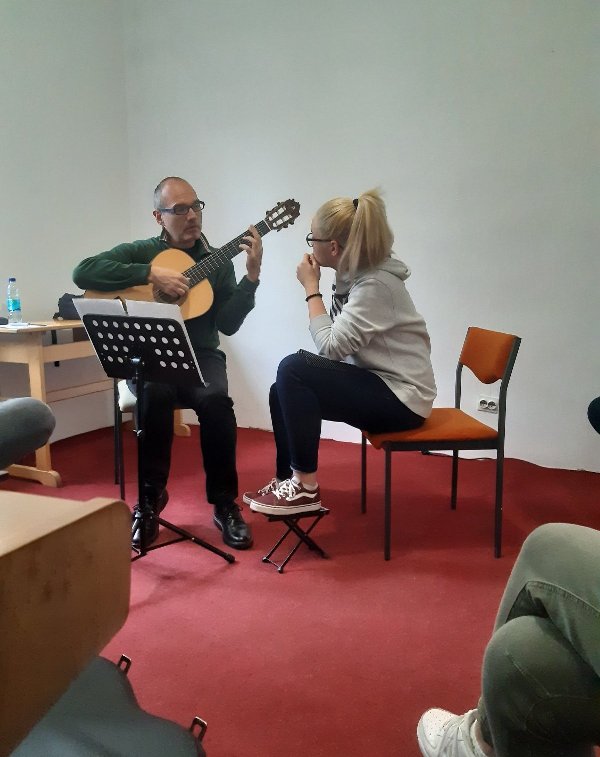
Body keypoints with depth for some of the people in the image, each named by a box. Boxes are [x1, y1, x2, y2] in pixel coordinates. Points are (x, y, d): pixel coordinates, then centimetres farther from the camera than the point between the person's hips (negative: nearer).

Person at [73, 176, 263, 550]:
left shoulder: (218, 262, 9)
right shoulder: (140, 252, 4)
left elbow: (228, 324, -3)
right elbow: (84, 272, -14)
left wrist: (251, 277, -15)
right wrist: (151, 273, -19)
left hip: (200, 356, 2)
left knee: (216, 399, -32)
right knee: (155, 393, -36)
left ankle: (225, 503, -15)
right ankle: (151, 495, -15)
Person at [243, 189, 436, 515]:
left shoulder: (377, 283, -22)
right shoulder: (355, 273, 6)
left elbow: (331, 346, -24)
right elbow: (338, 341, 6)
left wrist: (311, 288, -15)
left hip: (401, 396, -10)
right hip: (376, 383, 10)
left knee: (293, 369, -21)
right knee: (282, 391, 4)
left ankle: (305, 487, -12)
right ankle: (287, 481, 15)